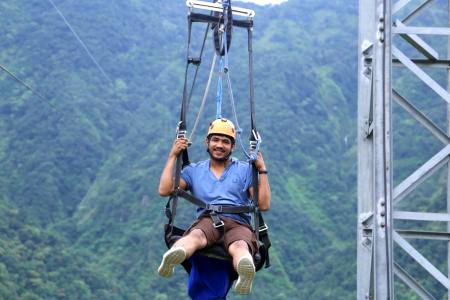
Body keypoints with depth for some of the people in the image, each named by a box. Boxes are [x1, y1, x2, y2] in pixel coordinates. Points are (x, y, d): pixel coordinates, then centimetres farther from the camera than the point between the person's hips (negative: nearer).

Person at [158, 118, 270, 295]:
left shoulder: (245, 170, 26)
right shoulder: (194, 170, 28)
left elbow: (264, 205, 17)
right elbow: (164, 190, 15)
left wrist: (262, 170, 11)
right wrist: (173, 156, 18)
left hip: (238, 223, 0)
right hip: (207, 220, 1)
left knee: (239, 245, -40)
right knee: (196, 236, -40)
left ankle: (245, 271, -76)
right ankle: (170, 259, -73)